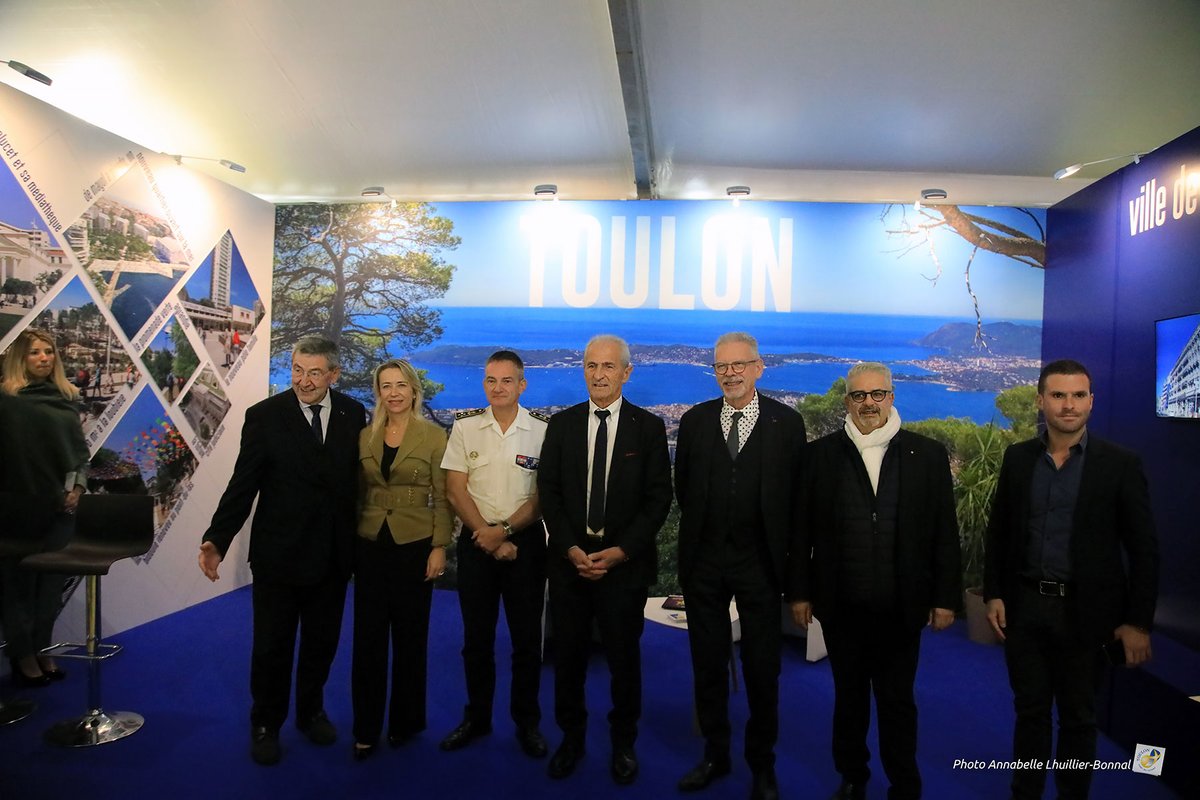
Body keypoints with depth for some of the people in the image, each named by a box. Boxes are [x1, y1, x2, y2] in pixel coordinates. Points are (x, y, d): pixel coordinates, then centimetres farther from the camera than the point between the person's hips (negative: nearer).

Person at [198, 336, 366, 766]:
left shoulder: (353, 414, -2)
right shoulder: (264, 416, -8)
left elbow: (358, 476, 1)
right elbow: (243, 485, -9)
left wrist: (359, 538, -1)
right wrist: (217, 539, -17)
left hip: (333, 553, 2)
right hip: (278, 552, -2)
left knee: (322, 641, 18)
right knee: (272, 646, 12)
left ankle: (311, 711, 40)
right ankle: (265, 725, 33)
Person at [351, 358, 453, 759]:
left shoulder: (434, 437, -5)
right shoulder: (364, 437, 5)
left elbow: (442, 498, -5)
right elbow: (357, 493, 10)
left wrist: (439, 547, -10)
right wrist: (349, 543, 6)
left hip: (414, 546, -3)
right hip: (370, 546, 3)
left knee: (410, 636, 9)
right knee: (368, 637, 7)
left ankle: (405, 721, 27)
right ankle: (366, 728, 21)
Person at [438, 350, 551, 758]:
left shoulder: (542, 430, -4)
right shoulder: (464, 427, 2)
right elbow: (455, 490, -1)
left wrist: (504, 531, -15)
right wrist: (486, 535, -10)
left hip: (526, 541, -1)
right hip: (476, 540, 2)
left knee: (527, 636, 7)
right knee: (476, 636, 11)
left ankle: (527, 721, 23)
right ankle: (476, 717, 28)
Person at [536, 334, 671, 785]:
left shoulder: (648, 427, -1)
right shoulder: (561, 424, 5)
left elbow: (658, 498, -4)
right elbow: (548, 492, 2)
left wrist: (621, 551, -12)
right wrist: (570, 549, -9)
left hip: (624, 561, -1)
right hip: (569, 559, 2)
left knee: (624, 657, 10)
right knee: (568, 655, 11)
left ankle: (623, 743, 30)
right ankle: (571, 738, 31)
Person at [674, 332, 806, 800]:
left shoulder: (787, 423, -4)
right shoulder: (695, 420, 2)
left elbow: (796, 495, -2)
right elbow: (683, 488, 10)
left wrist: (786, 557, -1)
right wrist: (703, 528, 9)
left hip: (760, 563, -2)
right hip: (705, 560, 3)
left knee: (762, 668, 10)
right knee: (707, 664, 13)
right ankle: (715, 755, 32)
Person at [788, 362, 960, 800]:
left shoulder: (928, 454, 0)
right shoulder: (821, 454, -1)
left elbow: (944, 533, 1)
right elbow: (802, 530, 0)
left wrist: (946, 598, 0)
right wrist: (799, 592, -1)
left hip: (901, 609, 0)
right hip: (841, 607, 1)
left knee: (897, 702, 12)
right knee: (849, 697, 17)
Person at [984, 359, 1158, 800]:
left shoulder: (1120, 463, -7)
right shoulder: (1018, 458, 2)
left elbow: (1143, 548, -5)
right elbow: (998, 530, 8)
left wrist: (1138, 621, -8)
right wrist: (993, 593, 2)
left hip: (1084, 611, -2)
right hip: (1024, 606, 2)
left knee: (1078, 717, 13)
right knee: (1029, 711, 14)